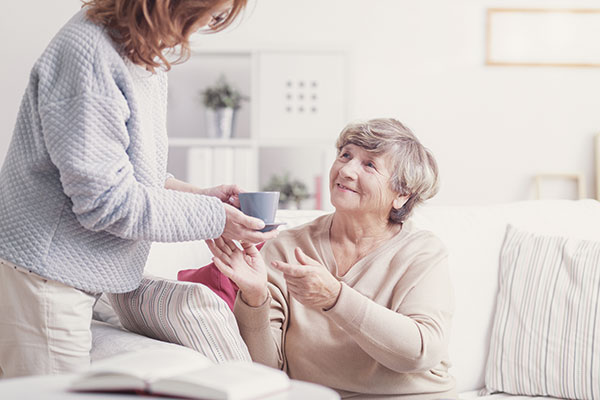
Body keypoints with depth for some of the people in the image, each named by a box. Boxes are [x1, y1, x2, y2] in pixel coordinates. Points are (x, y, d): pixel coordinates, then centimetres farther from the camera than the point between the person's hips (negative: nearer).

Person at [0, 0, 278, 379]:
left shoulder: (144, 57, 7)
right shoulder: (89, 53, -23)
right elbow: (106, 200, -23)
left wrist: (196, 193, 5)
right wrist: (212, 218, -15)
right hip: (42, 274, -9)